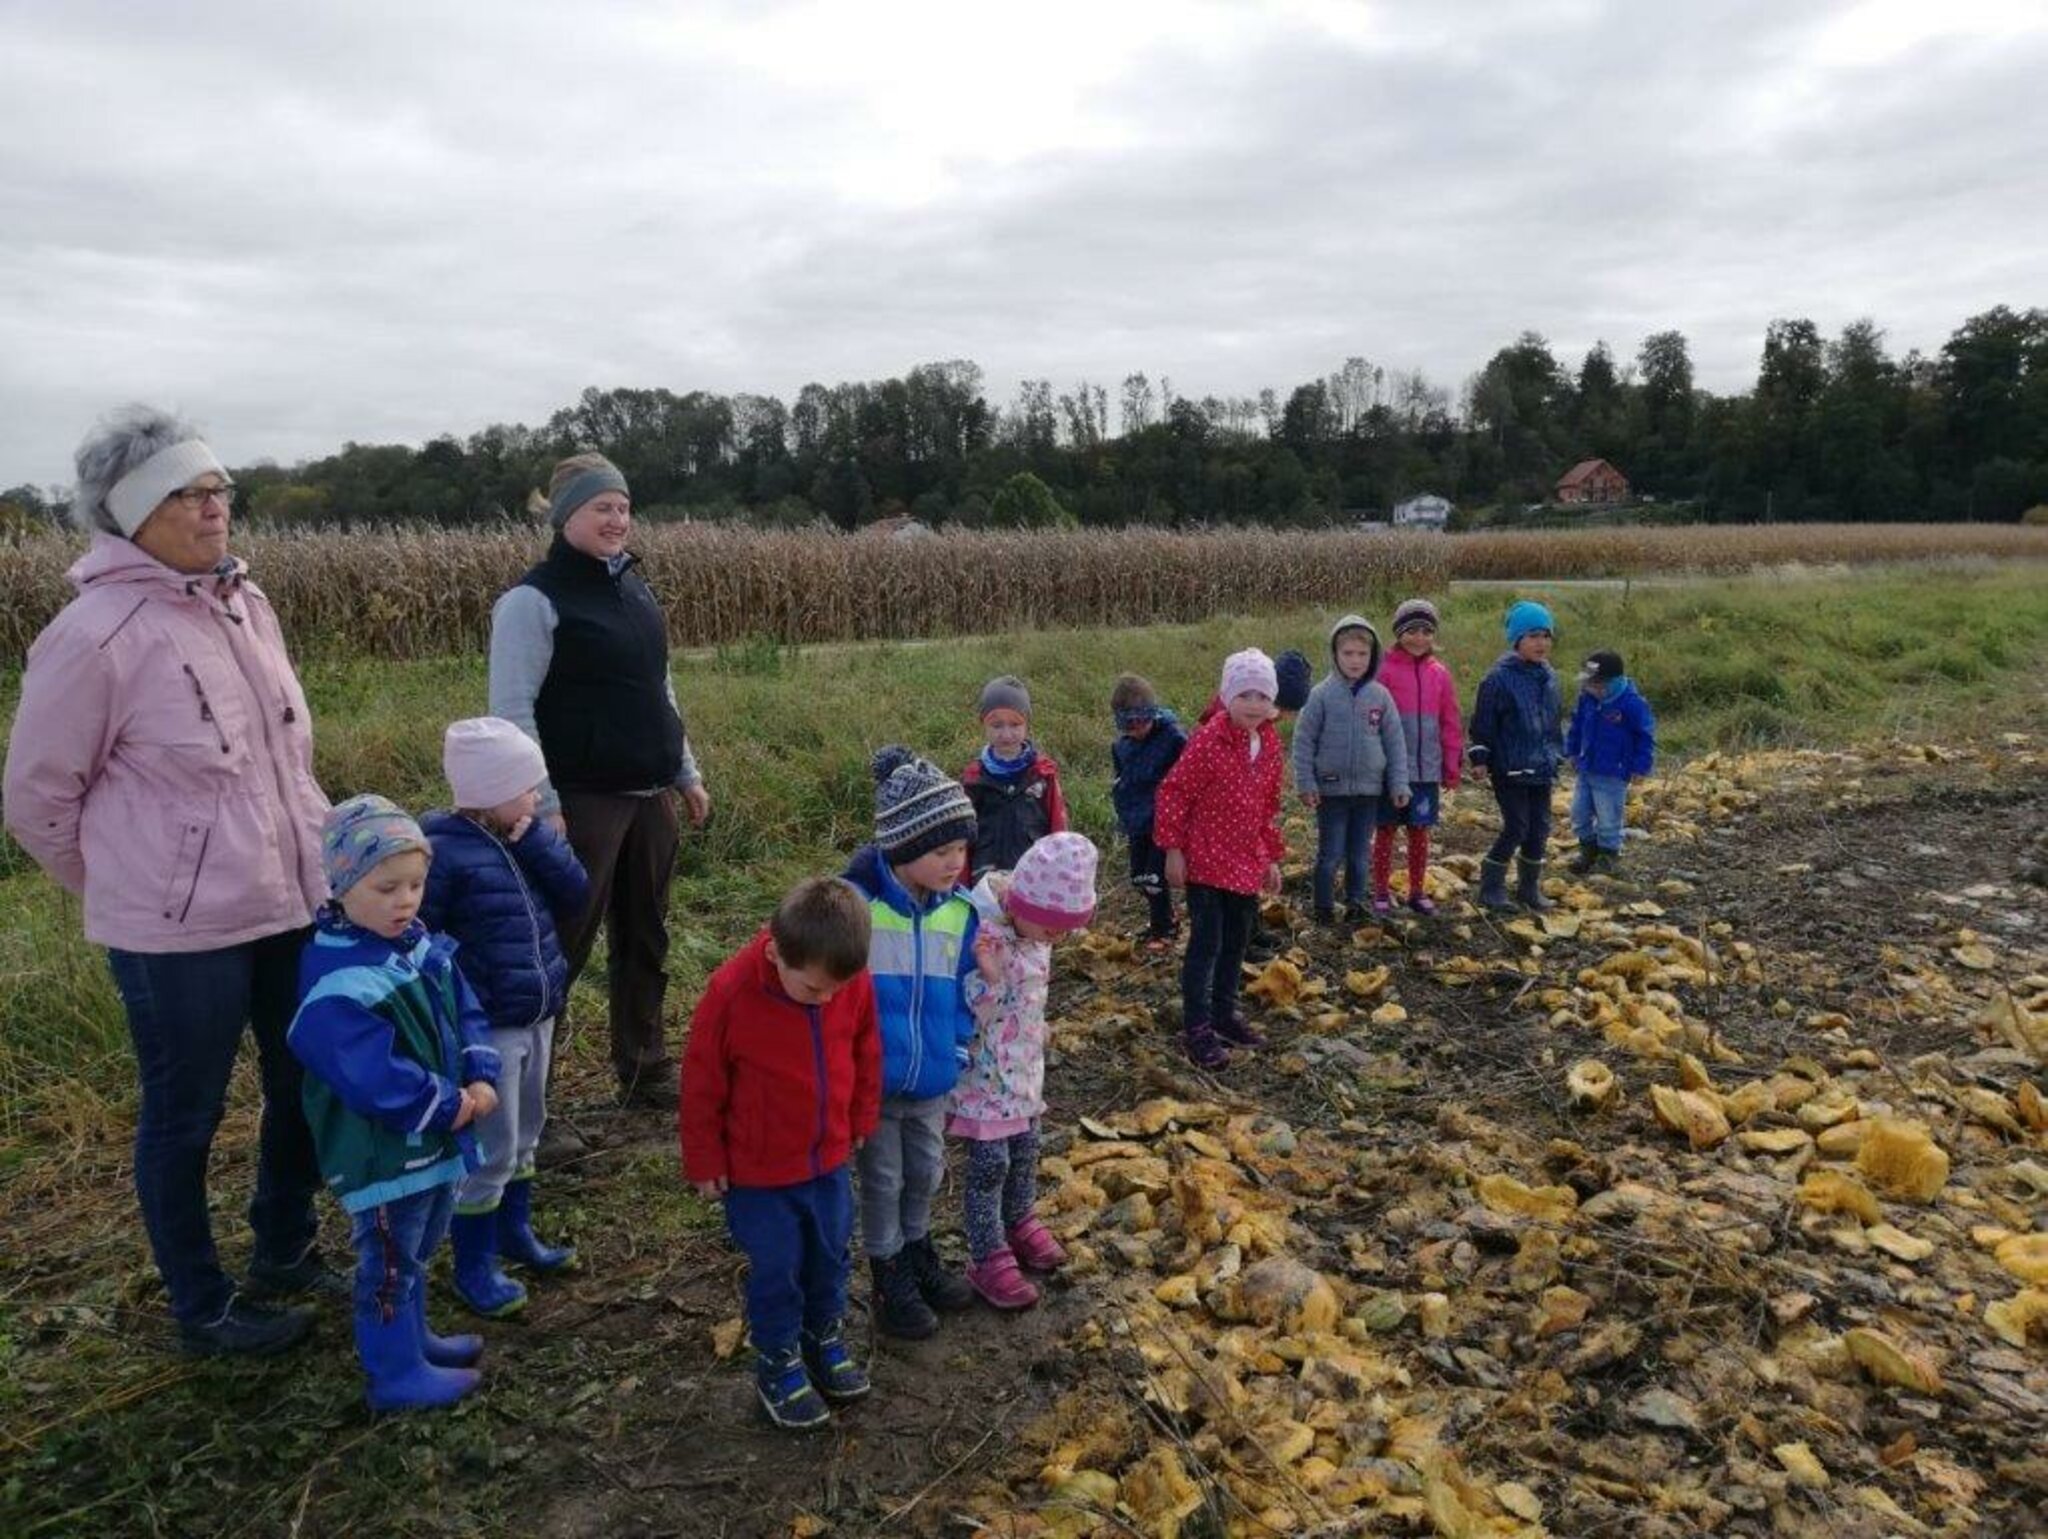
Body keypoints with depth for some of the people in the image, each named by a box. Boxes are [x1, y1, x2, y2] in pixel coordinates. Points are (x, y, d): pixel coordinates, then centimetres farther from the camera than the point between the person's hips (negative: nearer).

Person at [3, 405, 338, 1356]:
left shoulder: (244, 602, 3)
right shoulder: (95, 635, -16)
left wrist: (310, 849, 14)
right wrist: (127, 885, 4)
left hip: (295, 902, 7)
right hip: (177, 929, -7)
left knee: (308, 1086, 19)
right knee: (184, 1116, 11)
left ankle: (285, 1251, 42)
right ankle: (202, 1308, 31)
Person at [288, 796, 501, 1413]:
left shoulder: (421, 945, 1)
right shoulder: (336, 983, -27)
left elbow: (465, 1014, 5)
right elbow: (373, 1079, -31)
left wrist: (481, 1080, -10)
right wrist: (449, 1105, -21)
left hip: (436, 1138, 9)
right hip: (382, 1153, -8)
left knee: (418, 1249, 26)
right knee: (389, 1263, 9)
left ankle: (412, 1336, 44)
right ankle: (396, 1374, 25)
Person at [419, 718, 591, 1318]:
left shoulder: (529, 839, 5)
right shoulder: (444, 853, -19)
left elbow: (575, 898, -4)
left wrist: (535, 840, -13)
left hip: (538, 1017, 8)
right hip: (485, 1029, -8)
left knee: (523, 1137, 22)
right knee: (487, 1151, 2)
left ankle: (514, 1232, 40)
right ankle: (474, 1265, 19)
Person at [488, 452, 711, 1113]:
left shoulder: (634, 588, 13)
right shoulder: (534, 600, -10)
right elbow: (512, 712, -15)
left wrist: (687, 774, 18)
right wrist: (543, 807, -19)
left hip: (650, 798, 7)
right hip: (583, 803, -7)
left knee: (644, 938, 14)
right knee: (564, 946, -3)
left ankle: (645, 1071, 28)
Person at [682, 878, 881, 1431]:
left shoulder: (854, 983, -16)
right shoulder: (732, 993, -27)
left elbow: (866, 1053, 3)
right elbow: (702, 1084, -14)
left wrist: (861, 1121, 11)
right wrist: (705, 1162, -7)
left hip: (830, 1158, 4)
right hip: (757, 1170, -4)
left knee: (831, 1256, 19)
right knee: (775, 1270, 9)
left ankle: (825, 1338, 43)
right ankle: (778, 1365, 31)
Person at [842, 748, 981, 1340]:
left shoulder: (959, 910, -7)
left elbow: (966, 990, 4)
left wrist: (957, 1050, 0)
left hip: (934, 1079, 4)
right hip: (872, 1080, -4)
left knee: (926, 1172, 23)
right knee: (882, 1180, 15)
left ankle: (917, 1251, 48)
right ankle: (890, 1279, 35)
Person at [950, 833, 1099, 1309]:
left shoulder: (1034, 930, -5)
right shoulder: (981, 934, -29)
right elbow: (969, 1016, -26)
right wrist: (990, 978, -42)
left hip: (1024, 1065, 7)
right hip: (986, 1073, -7)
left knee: (1025, 1148, 21)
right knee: (990, 1160, 3)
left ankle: (1020, 1222, 44)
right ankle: (989, 1260, 17)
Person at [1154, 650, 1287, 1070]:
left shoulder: (1269, 743, 3)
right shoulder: (1208, 740, -18)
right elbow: (1173, 793, -14)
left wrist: (1271, 858, 16)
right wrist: (1173, 850, -14)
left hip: (1247, 863, 7)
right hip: (1206, 861, -7)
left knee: (1236, 942, 16)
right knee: (1206, 943, -3)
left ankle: (1225, 1013, 31)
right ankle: (1197, 1029, 5)